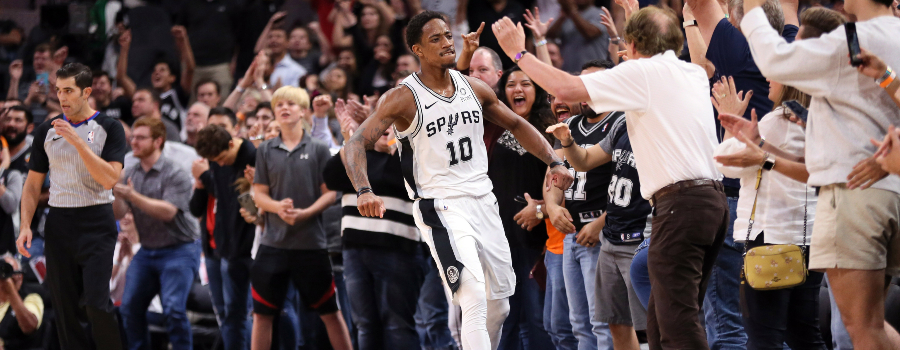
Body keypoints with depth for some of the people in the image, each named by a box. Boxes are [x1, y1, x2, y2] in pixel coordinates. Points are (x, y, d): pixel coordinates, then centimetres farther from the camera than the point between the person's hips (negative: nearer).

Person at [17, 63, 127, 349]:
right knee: (65, 307, 3)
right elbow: (33, 184, 12)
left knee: (95, 304, -14)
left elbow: (109, 179, -14)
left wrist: (78, 141, -20)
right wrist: (25, 226, 1)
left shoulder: (108, 128, -3)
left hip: (96, 224, -4)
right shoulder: (46, 131, 8)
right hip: (59, 225, 4)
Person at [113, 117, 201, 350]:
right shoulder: (130, 174, 5)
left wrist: (132, 196, -31)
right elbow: (118, 213, 0)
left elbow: (168, 212, -24)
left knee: (173, 309, -18)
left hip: (179, 250, -6)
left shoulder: (176, 174, -13)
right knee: (130, 307, 3)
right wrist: (115, 194, -22)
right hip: (147, 250, 6)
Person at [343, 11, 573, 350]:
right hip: (441, 208, -6)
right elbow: (356, 144, -13)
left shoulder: (474, 89, 7)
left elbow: (517, 125, 21)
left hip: (483, 202, 6)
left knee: (499, 303, 9)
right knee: (476, 301, -20)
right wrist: (364, 191, -31)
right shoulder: (403, 98, -9)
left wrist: (554, 162, 8)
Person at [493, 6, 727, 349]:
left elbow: (566, 88, -12)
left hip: (681, 202, -8)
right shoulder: (695, 74, 17)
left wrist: (518, 52, 2)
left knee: (677, 320, -11)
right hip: (713, 201, 8)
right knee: (660, 319, 13)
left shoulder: (642, 72, -5)